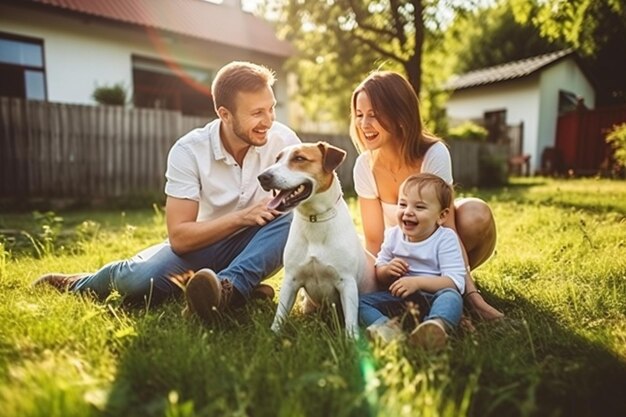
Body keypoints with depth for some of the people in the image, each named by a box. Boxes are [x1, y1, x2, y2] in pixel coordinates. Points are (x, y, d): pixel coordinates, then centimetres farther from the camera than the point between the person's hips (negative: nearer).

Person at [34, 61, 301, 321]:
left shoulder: (283, 140, -15)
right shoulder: (189, 151, -18)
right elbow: (179, 237, -20)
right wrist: (241, 216, -28)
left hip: (258, 247, 1)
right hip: (201, 243, 0)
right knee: (138, 281, -27)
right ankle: (85, 284, 6)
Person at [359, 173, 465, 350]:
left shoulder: (445, 239, -7)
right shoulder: (393, 235, 5)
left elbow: (455, 281, -16)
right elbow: (378, 273, 13)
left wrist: (418, 282, -27)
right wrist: (387, 270, -12)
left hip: (431, 297, -4)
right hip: (399, 298, 4)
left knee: (451, 296, -35)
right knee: (362, 301, -15)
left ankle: (435, 327, -64)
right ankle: (384, 326, -43)